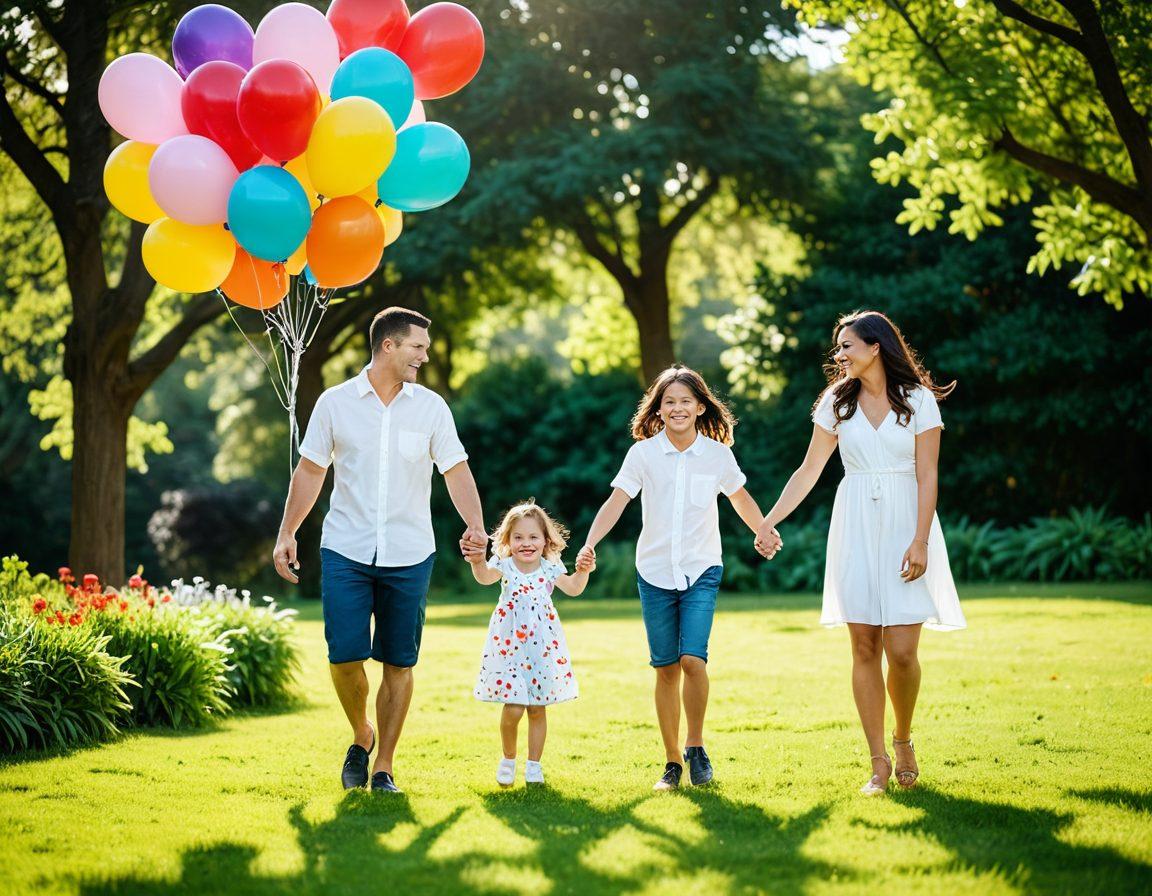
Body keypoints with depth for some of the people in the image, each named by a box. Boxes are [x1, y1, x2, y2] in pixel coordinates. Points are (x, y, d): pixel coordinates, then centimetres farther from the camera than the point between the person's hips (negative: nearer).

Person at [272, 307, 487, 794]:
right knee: (345, 656, -7)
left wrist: (475, 525, -16)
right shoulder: (335, 403, 1)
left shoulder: (431, 407, 3)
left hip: (410, 556, 1)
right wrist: (287, 533, 1)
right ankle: (361, 736, 21)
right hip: (346, 552, -1)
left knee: (399, 662, 3)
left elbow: (456, 471, 1)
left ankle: (383, 767, 13)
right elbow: (310, 471, 7)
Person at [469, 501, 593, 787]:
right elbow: (485, 578, -25)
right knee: (513, 708, -9)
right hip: (509, 645, -2)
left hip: (542, 647, 2)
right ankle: (508, 760, 15)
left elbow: (573, 589, 1)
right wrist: (478, 562, -48)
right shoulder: (504, 565, -6)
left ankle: (534, 764, 21)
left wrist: (582, 572, -20)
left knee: (537, 708, 8)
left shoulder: (549, 568, 1)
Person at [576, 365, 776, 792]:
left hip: (702, 571, -1)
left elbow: (741, 499, 16)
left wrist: (765, 535, 18)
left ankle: (695, 746, 3)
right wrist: (590, 544, -23)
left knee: (693, 658, -18)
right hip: (654, 572, 1)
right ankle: (672, 762, 15)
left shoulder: (717, 453, -1)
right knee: (666, 668, 4)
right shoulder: (643, 452, -3)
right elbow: (616, 501, -10)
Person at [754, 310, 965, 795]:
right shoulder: (837, 400, 8)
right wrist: (770, 522, 4)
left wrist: (920, 542, -13)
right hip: (856, 531, 3)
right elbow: (809, 470, 10)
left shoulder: (918, 399, -1)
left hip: (905, 525, -3)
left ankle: (903, 740, 17)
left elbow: (927, 477, -4)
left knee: (902, 651, -9)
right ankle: (879, 762, 7)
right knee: (865, 648, 0)